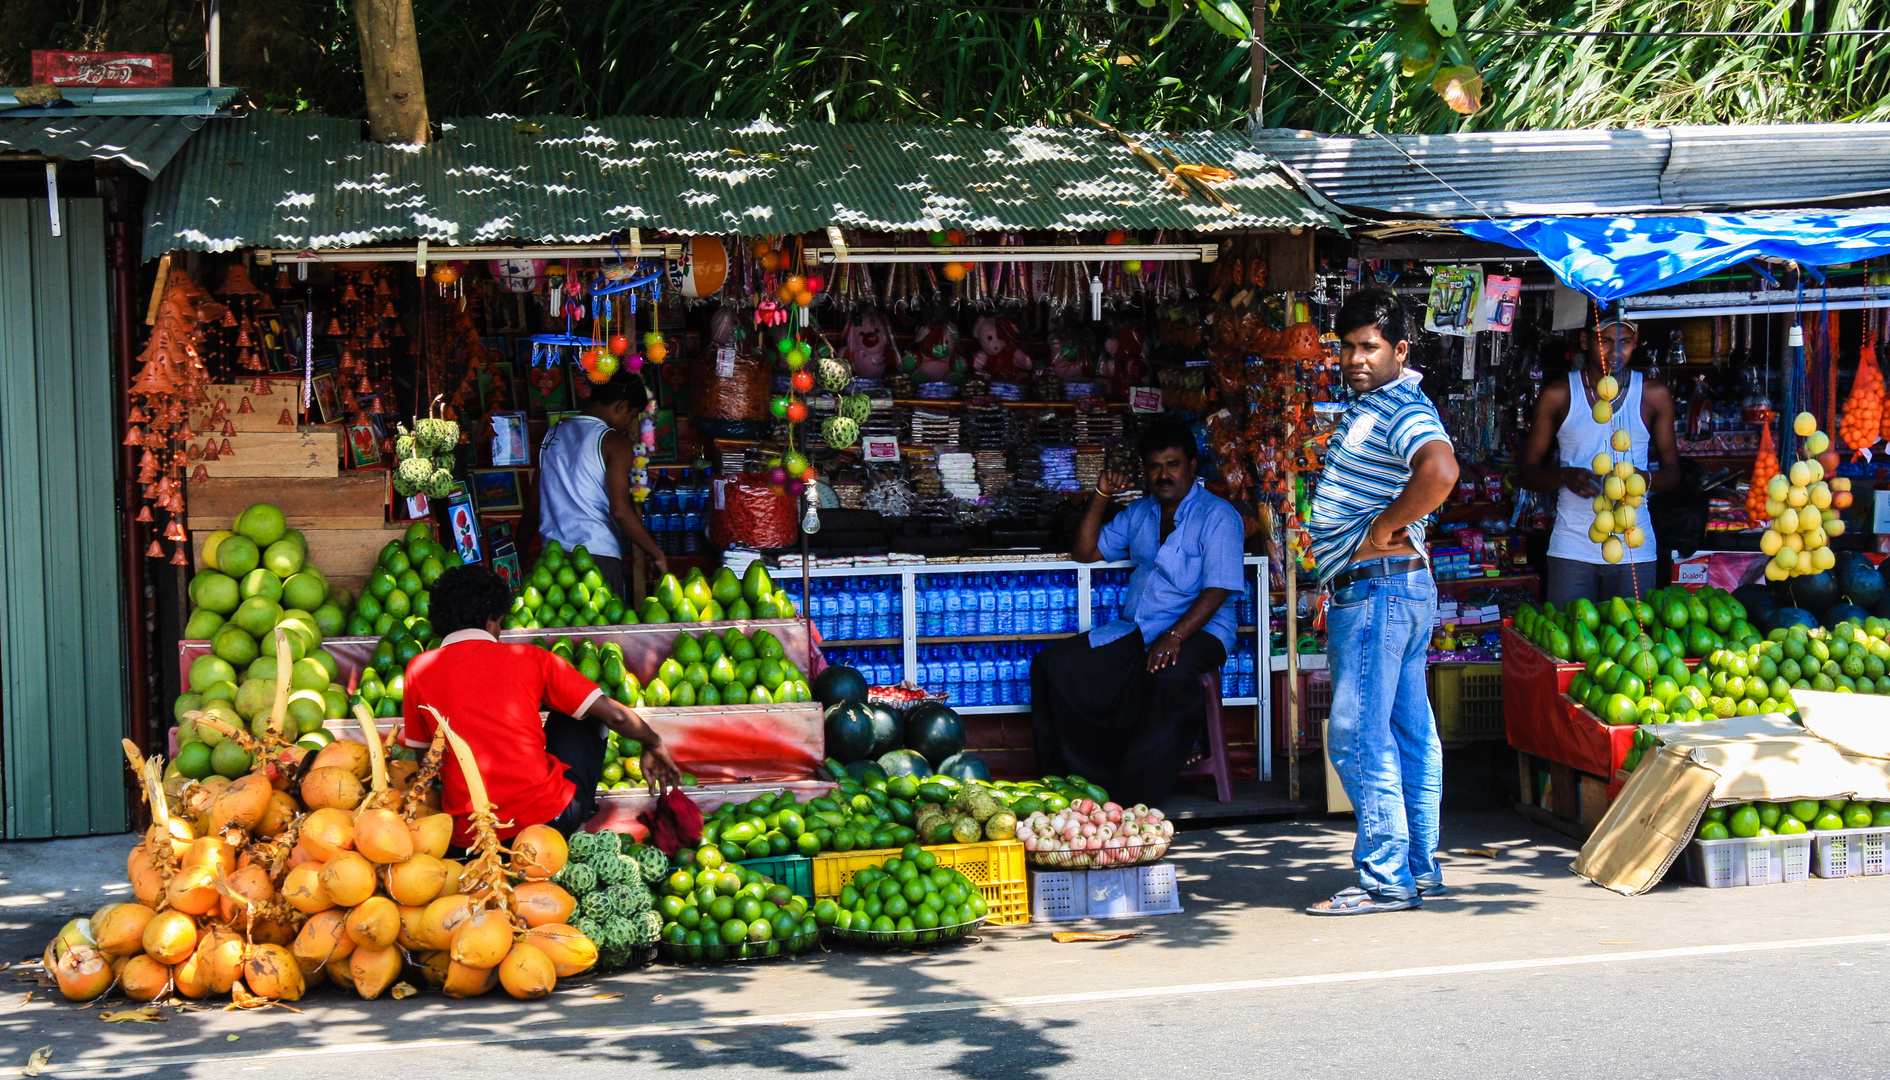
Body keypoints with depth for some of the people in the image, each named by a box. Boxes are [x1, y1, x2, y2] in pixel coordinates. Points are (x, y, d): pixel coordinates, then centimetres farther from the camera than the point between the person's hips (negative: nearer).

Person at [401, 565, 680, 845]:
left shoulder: (419, 670, 5)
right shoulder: (529, 658, 3)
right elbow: (614, 715, 4)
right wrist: (653, 744, 23)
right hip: (552, 819, 0)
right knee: (586, 712, 23)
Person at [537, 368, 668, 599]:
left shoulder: (552, 436, 13)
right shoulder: (614, 442, -5)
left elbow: (534, 507, 16)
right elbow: (620, 510, -14)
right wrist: (657, 554, -6)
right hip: (598, 556, -6)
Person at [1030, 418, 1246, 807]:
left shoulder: (1217, 516, -4)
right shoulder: (1140, 512, 17)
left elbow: (1217, 591, -14)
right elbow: (1086, 552, 22)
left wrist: (1174, 637, -27)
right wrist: (1101, 497, 9)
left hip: (1197, 630, -6)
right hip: (1136, 630, 7)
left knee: (1171, 678, -40)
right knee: (1053, 665, -11)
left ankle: (1135, 800, -35)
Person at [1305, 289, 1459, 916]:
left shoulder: (1403, 410, -15)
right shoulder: (1368, 403, 16)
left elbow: (1440, 471, -34)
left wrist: (1383, 528, -22)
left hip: (1376, 590, -11)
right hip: (1398, 589, 11)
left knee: (1357, 738, -9)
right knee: (1409, 734, 12)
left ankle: (1386, 880, -5)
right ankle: (1421, 870, 19)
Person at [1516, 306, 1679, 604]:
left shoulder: (1654, 395, 7)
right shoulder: (1558, 395, 4)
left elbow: (1672, 470, 11)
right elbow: (1525, 472, 6)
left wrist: (1644, 479, -13)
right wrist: (1565, 476, -16)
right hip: (1572, 548, -1)